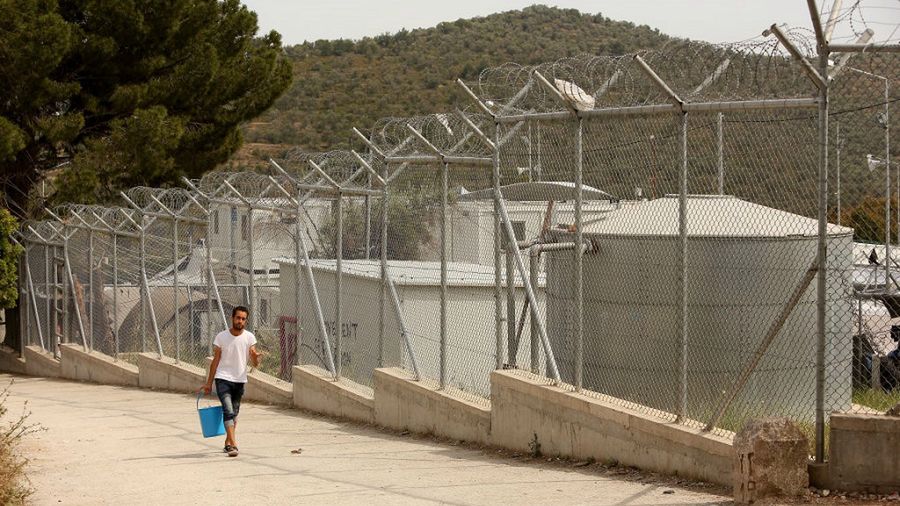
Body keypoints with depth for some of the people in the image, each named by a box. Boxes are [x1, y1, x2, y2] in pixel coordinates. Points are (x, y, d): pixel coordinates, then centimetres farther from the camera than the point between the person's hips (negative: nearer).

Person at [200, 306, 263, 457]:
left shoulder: (249, 337, -3)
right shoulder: (221, 337, -4)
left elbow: (255, 364, -6)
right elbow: (215, 361, 4)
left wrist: (255, 357, -30)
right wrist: (209, 383, 4)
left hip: (240, 380, 3)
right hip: (223, 379, -3)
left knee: (234, 414, 13)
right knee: (228, 411, -17)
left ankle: (228, 443, 29)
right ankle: (233, 445, -25)